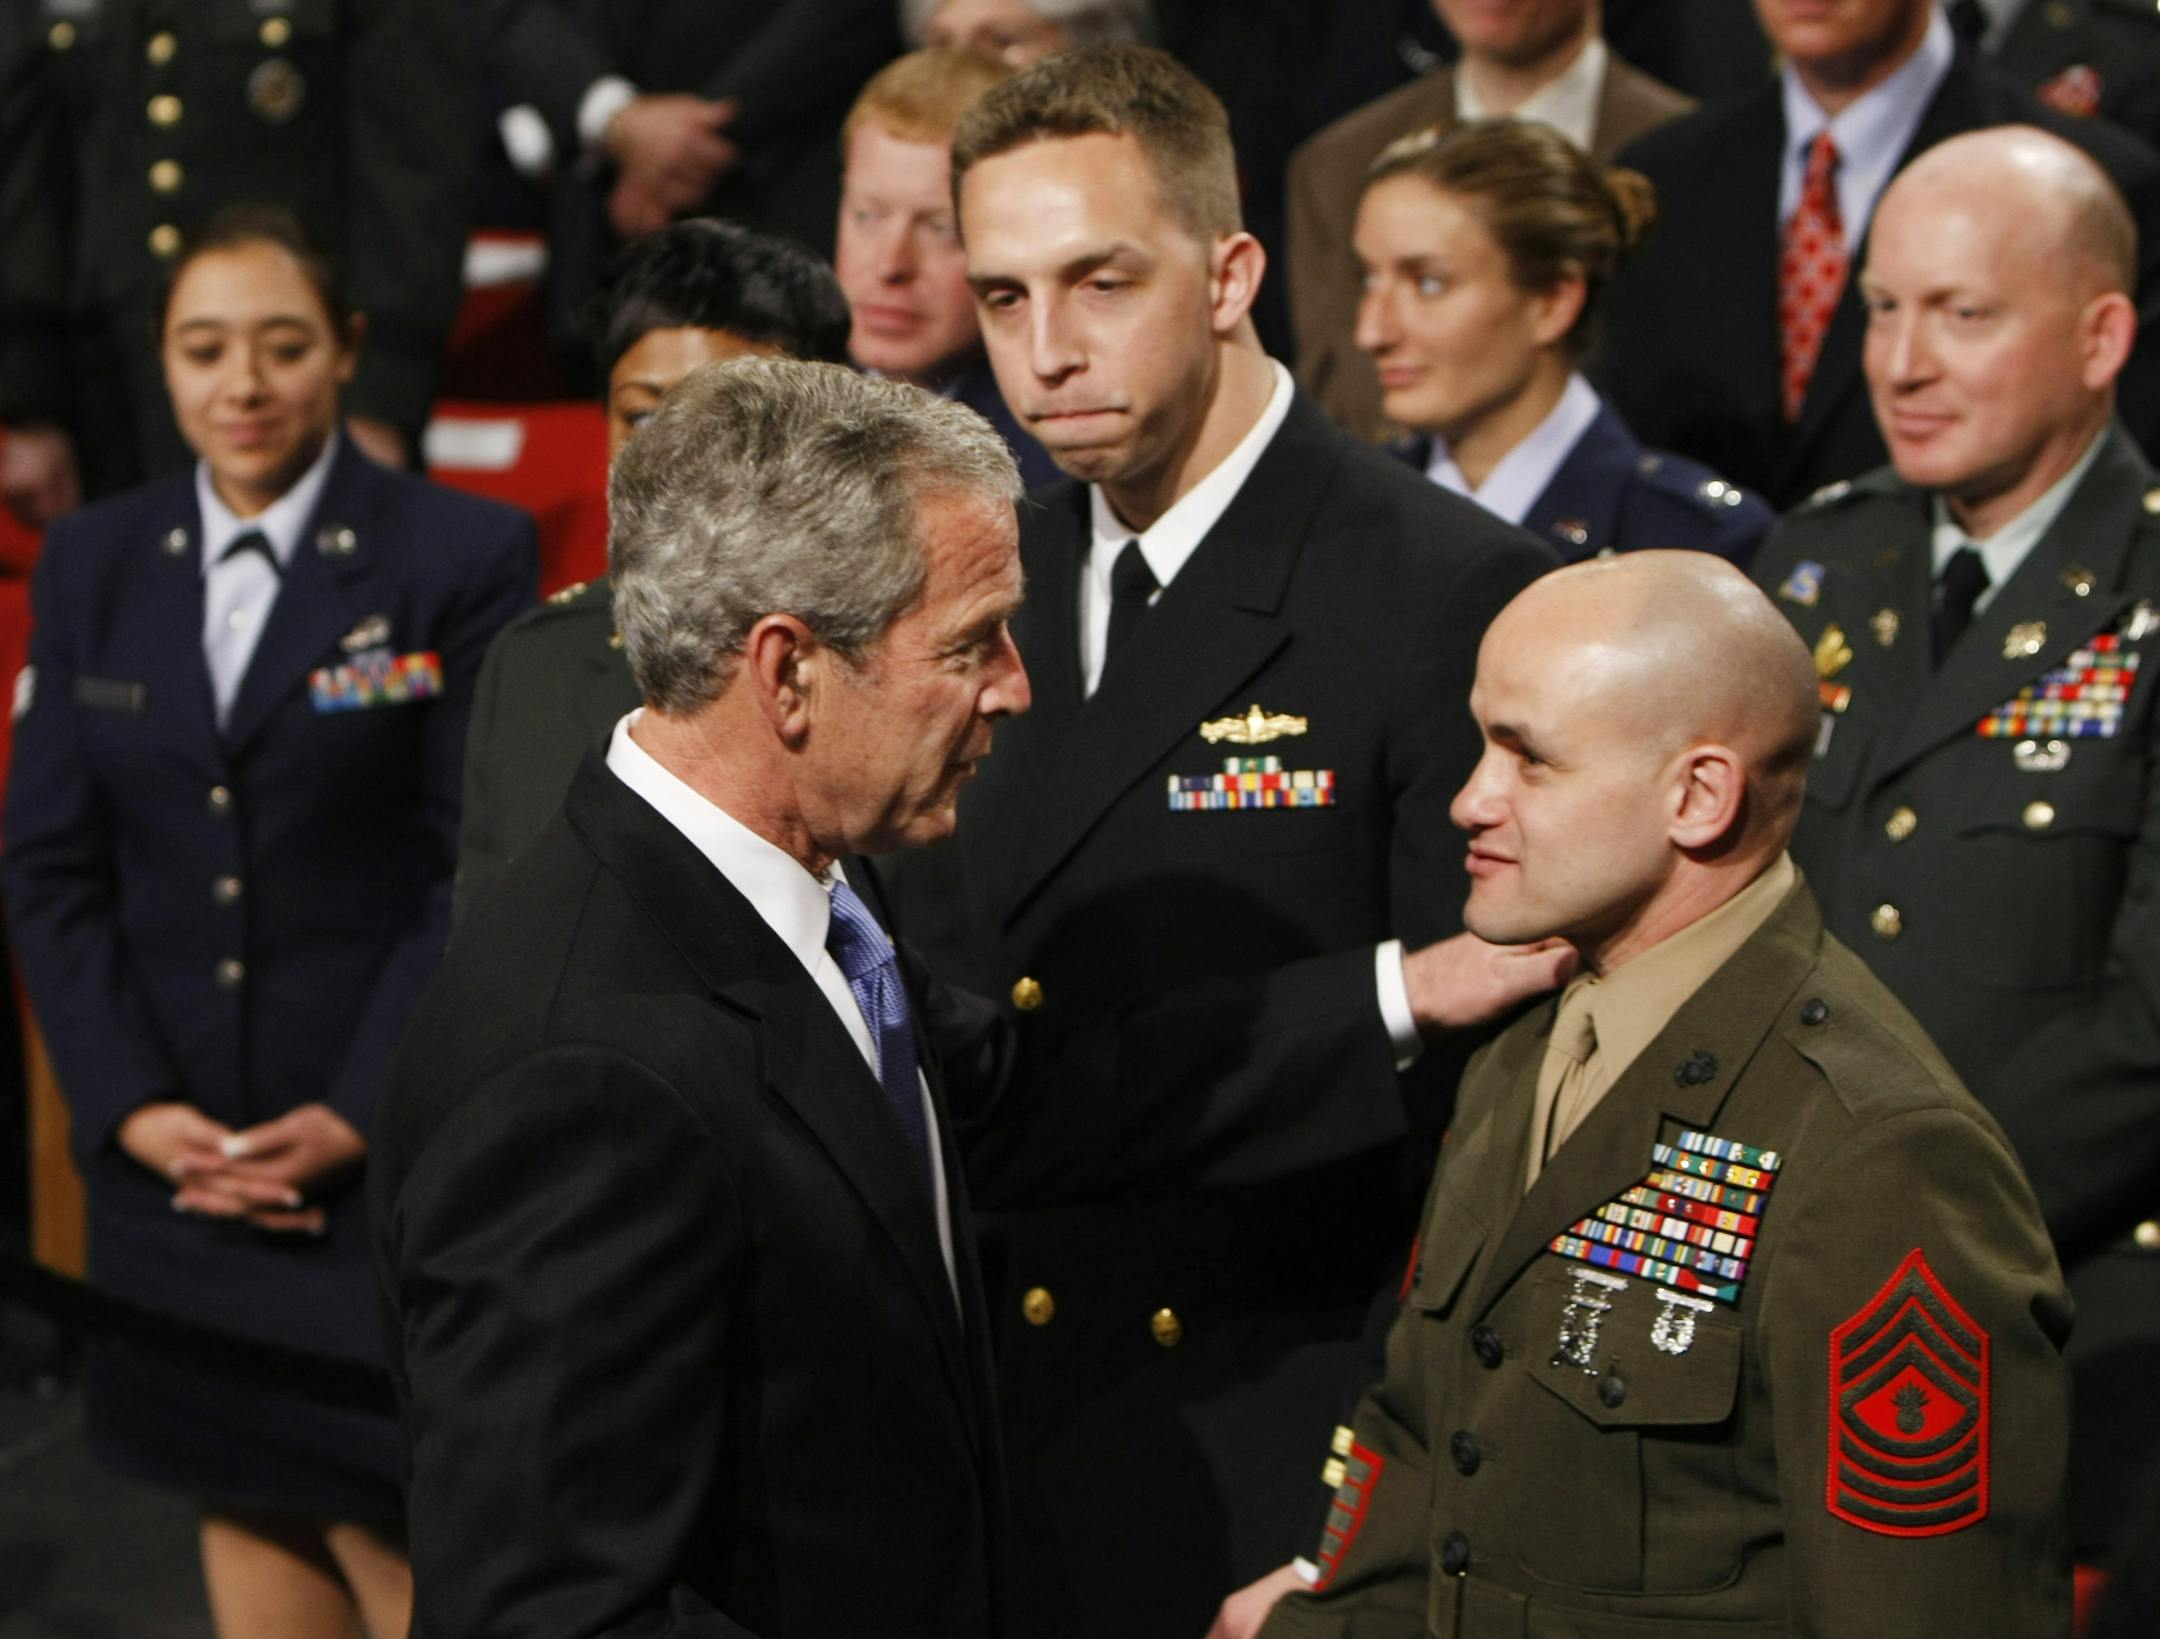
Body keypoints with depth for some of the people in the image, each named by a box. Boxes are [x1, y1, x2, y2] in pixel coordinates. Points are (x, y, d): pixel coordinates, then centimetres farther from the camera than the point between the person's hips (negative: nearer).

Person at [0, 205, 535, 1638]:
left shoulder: (462, 558, -3)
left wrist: (357, 1114, -14)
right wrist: (133, 1106, -6)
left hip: (388, 1143, -4)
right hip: (172, 1142, 4)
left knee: (387, 1516, -5)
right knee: (242, 1503, 10)